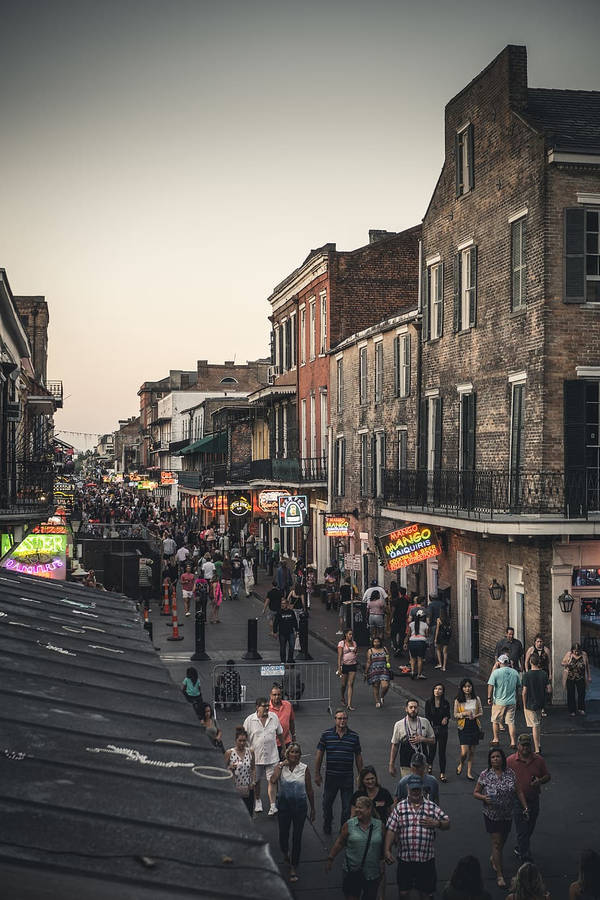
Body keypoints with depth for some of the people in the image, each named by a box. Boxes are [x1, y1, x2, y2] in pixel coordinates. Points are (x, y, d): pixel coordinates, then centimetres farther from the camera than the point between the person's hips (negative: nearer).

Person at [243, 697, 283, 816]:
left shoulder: (274, 717, 1)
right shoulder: (249, 720, -7)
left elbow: (280, 733, 13)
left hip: (272, 756, 0)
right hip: (255, 756, 0)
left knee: (271, 781, -4)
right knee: (256, 781, 13)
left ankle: (273, 805, 0)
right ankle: (257, 801, 34)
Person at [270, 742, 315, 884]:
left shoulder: (304, 768, -4)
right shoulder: (280, 766, -5)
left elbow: (309, 791, 2)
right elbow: (273, 781, -25)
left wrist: (312, 809, 6)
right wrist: (281, 766, -20)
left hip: (300, 805, 0)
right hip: (284, 804, 0)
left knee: (297, 836, 2)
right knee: (283, 833, 9)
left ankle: (294, 867, 16)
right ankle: (285, 852, 45)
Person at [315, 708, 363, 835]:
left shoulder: (354, 736, 0)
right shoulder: (326, 735, -3)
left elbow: (358, 757, 8)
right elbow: (319, 754, 3)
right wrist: (317, 774, 2)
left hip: (348, 777, 0)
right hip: (331, 776, 0)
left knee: (347, 806, 4)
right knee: (327, 803, 13)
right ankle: (327, 826, 35)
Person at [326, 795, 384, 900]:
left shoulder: (379, 825, 0)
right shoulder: (349, 825, -3)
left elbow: (384, 846, 8)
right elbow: (340, 843, 4)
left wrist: (382, 861, 3)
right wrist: (330, 858, 6)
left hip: (373, 872, 1)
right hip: (352, 872, -1)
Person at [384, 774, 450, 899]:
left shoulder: (432, 807, 2)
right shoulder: (399, 807, 1)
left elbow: (447, 824, 5)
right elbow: (391, 830, -1)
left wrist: (437, 823, -16)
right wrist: (387, 850, -8)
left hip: (426, 859, 0)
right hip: (405, 858, 0)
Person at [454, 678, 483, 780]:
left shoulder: (476, 699, 4)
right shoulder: (458, 700, -2)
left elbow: (481, 712, 9)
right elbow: (455, 715, 1)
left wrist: (475, 716, -11)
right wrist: (465, 713, -16)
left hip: (474, 726, 2)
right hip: (463, 727, -2)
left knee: (472, 751, 7)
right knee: (464, 752, -10)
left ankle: (469, 772, 19)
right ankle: (461, 764, 22)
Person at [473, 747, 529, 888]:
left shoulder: (510, 773, -3)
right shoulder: (485, 775, -10)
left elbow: (518, 792, 3)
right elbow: (475, 793, -3)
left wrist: (525, 807, -4)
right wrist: (484, 798, -22)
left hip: (507, 815, 3)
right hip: (492, 815, -3)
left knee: (502, 841, 18)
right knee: (497, 843, -4)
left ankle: (493, 859, 47)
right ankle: (499, 875, 4)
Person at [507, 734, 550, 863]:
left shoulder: (539, 760, -1)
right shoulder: (510, 761, -7)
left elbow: (547, 776, 8)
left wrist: (540, 781, -14)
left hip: (534, 800, 3)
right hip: (517, 801, -3)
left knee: (529, 829, 18)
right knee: (522, 831, -3)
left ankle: (520, 848, 40)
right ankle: (525, 857, 4)